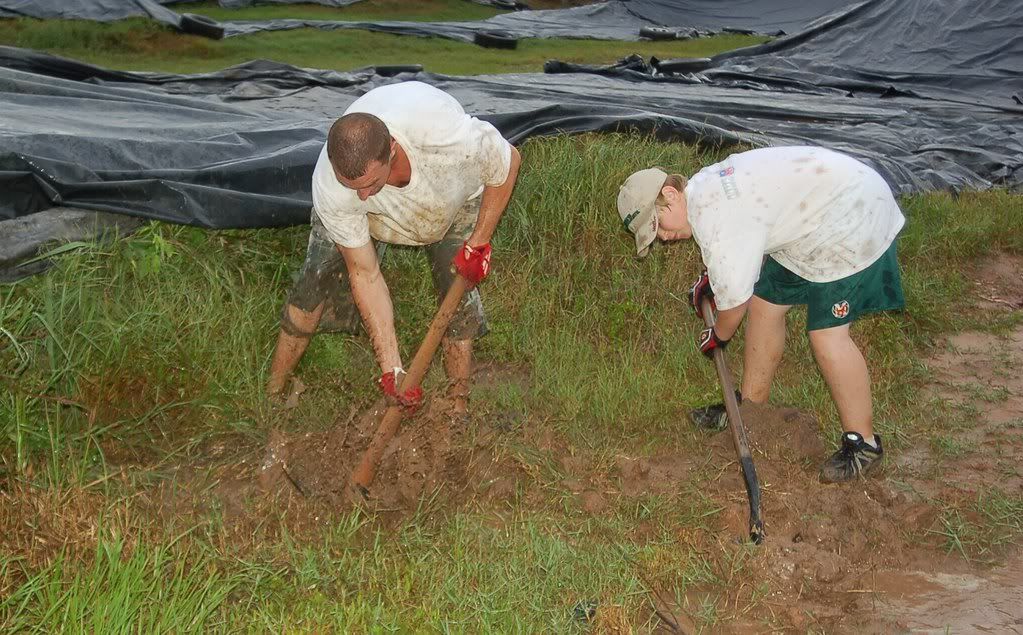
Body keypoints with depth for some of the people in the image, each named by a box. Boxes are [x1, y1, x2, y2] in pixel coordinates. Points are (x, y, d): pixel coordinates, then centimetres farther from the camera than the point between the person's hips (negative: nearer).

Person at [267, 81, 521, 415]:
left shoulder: (446, 133, -48)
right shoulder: (330, 189, -40)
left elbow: (508, 162, -25)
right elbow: (365, 275, -28)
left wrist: (478, 243, -22)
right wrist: (391, 368, -29)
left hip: (451, 200, 0)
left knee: (460, 295, -11)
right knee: (315, 281, -9)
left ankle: (459, 408, 6)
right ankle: (272, 391, 7)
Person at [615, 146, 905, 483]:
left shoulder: (715, 220, -29)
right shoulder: (703, 183, 2)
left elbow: (733, 300, -20)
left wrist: (717, 337, -1)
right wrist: (709, 274, 25)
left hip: (851, 224, -11)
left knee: (826, 334, -13)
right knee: (765, 304, 12)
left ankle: (862, 442, 0)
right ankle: (750, 405, 25)